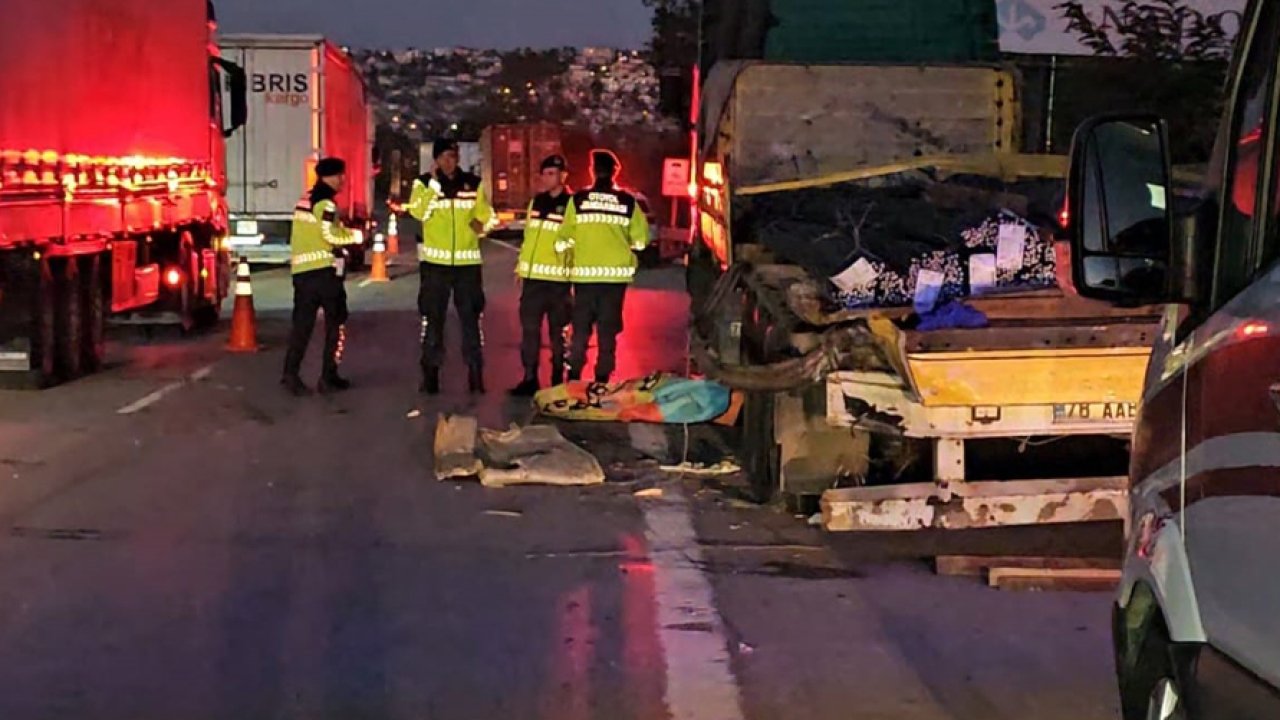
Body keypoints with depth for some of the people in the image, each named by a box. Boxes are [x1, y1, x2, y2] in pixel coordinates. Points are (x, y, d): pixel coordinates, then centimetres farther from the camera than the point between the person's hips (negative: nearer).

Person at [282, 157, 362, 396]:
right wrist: (356, 236, -6)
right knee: (336, 323, 4)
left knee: (302, 324, 5)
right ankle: (328, 376, 4)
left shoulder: (305, 201, 19)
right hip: (325, 270, -8)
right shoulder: (325, 203, -9)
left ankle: (291, 374, -5)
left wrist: (346, 233, 15)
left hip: (302, 270, 8)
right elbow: (330, 235, -19)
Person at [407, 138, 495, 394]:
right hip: (435, 261, -2)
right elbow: (418, 212, -15)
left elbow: (485, 213, 14)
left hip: (467, 261, 2)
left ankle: (476, 373, 7)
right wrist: (434, 183, -21)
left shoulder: (473, 184, 8)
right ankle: (431, 374, 9)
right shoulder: (424, 183, 1)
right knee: (433, 320, 3)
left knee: (472, 318, 2)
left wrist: (479, 222, -8)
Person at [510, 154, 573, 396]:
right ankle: (530, 378, 9)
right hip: (533, 276, 5)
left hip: (559, 279, -5)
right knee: (529, 328, 3)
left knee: (558, 331, 3)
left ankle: (558, 380, 11)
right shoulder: (535, 202, 14)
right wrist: (520, 267, 16)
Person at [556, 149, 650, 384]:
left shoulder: (578, 200, -4)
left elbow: (565, 238, -2)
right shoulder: (628, 202, -1)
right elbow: (640, 240, 1)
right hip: (616, 273, 0)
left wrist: (570, 258, 17)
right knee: (608, 329, 6)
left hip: (585, 272, 0)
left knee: (580, 327, 8)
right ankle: (602, 377, 6)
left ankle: (574, 376, 8)